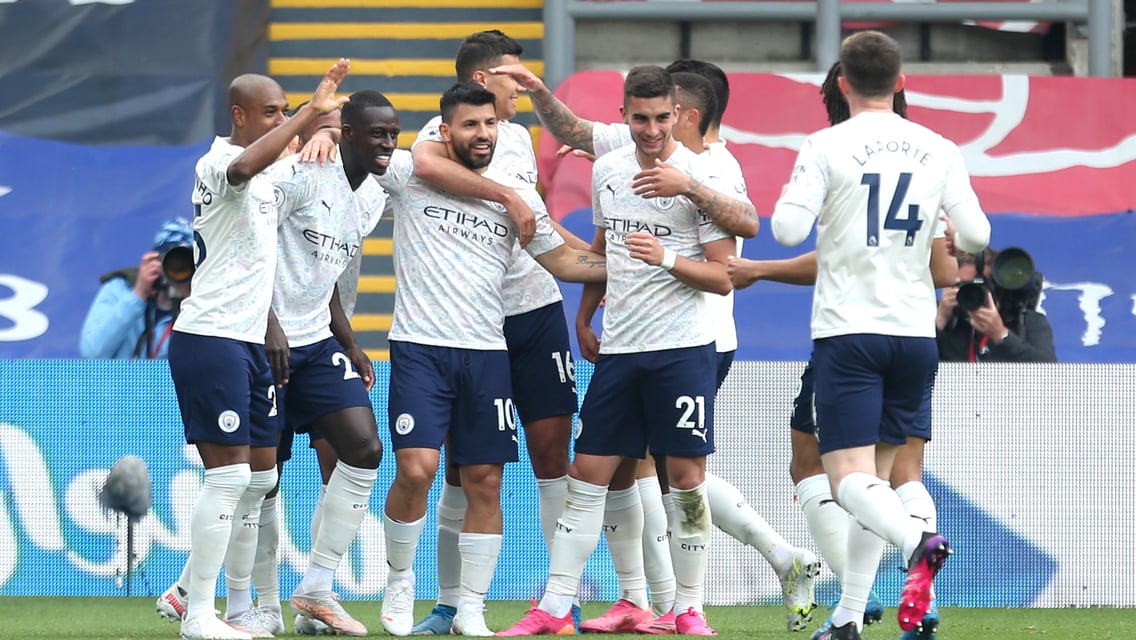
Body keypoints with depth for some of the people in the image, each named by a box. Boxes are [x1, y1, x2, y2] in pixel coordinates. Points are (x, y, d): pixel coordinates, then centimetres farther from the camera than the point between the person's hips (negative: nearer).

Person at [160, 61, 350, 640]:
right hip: (209, 337, -10)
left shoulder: (263, 180, 18)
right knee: (230, 473, -11)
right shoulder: (219, 163, -12)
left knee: (260, 476, 11)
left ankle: (187, 589, 22)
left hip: (248, 341, 10)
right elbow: (245, 165, -38)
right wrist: (311, 112, -39)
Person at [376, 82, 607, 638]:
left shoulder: (516, 195, 9)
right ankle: (399, 582, 8)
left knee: (485, 482, 1)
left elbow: (561, 260, 17)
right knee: (416, 468, -15)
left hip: (486, 353, 3)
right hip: (420, 347, -3)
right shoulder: (411, 175, 1)